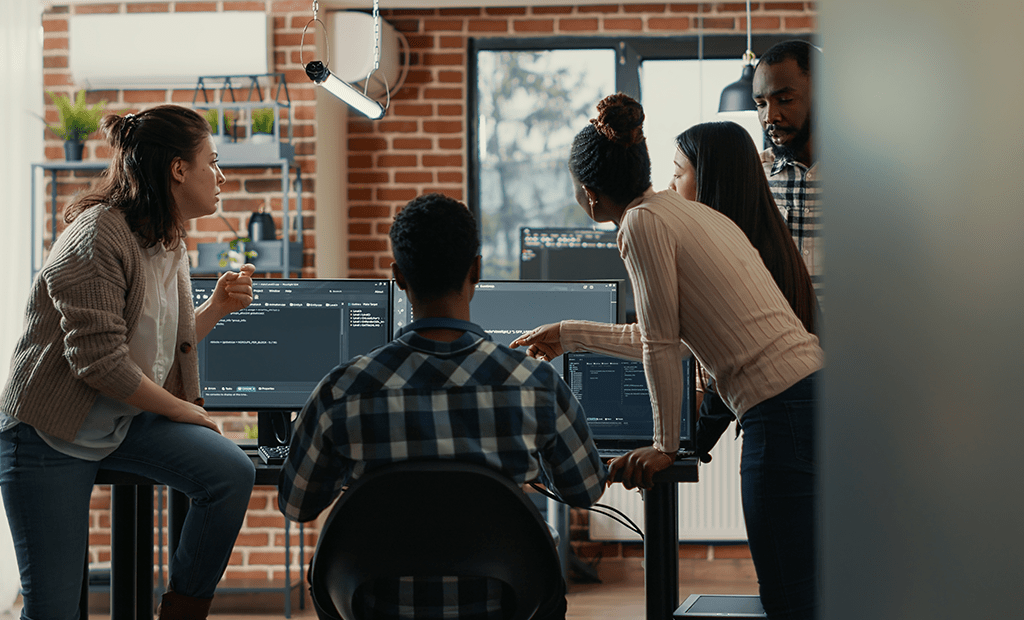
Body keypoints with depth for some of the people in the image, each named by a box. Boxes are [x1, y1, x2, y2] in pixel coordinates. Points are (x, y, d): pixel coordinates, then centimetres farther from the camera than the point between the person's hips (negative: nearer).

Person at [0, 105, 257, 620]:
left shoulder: (170, 246, 8)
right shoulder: (98, 235, -20)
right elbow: (99, 362, -24)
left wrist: (215, 308, 0)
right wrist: (185, 412, -13)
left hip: (130, 422, 7)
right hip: (51, 433, -7)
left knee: (233, 473, -18)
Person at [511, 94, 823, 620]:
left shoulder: (643, 224, -7)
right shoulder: (688, 211, 22)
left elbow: (661, 345, -5)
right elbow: (662, 339, 33)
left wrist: (664, 446, 6)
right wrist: (569, 335, 43)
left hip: (783, 411, -10)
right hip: (811, 393, 10)